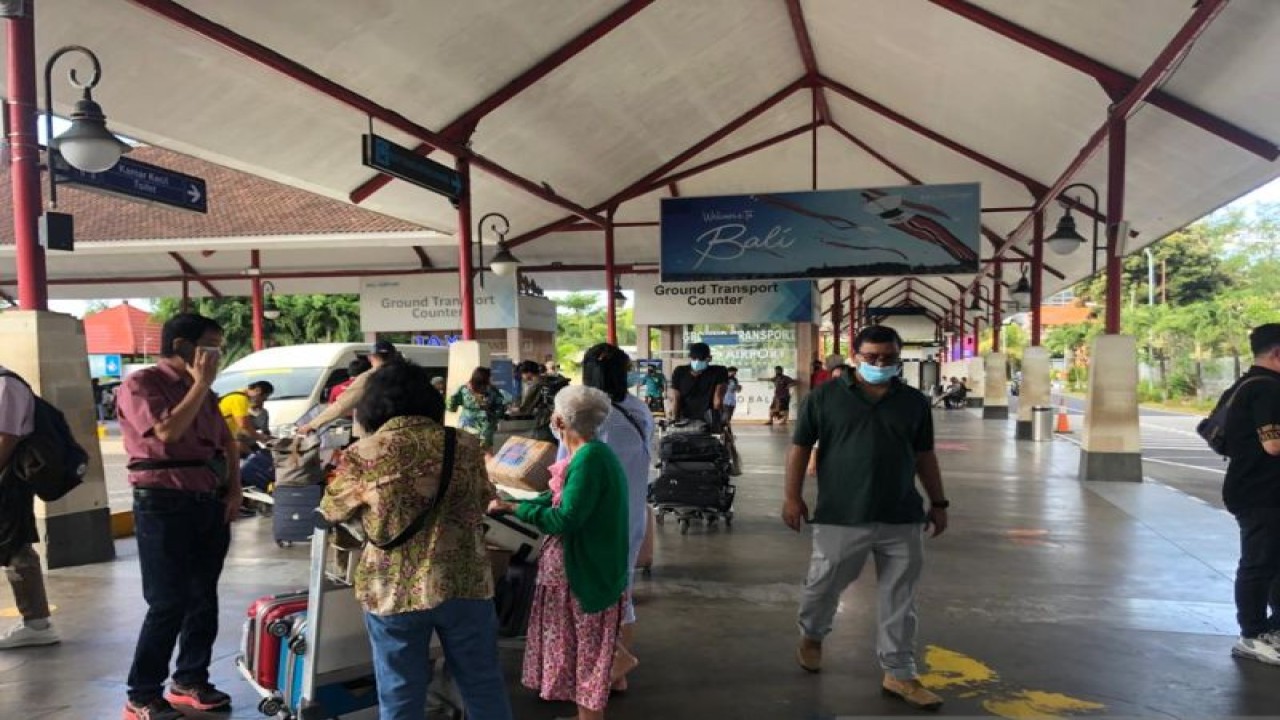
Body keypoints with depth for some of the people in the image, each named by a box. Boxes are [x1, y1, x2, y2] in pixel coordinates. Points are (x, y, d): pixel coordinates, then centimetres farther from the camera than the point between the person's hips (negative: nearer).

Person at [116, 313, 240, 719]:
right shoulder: (141, 384, -8)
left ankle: (191, 680, 25)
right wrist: (201, 384, -17)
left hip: (211, 503, 7)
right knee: (169, 602, -5)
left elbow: (227, 442, 20)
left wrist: (233, 489, 7)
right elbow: (167, 432, -24)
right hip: (164, 505, -7)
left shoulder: (203, 391, 14)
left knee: (204, 598, 12)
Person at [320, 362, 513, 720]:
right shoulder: (465, 445, -2)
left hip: (394, 592, -1)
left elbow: (332, 510, 9)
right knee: (483, 684, 16)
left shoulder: (363, 454, -8)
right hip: (465, 582, 2)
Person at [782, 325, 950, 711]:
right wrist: (793, 496, -6)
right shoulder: (825, 396, -2)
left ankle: (899, 673, 22)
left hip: (903, 518, 2)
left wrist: (938, 502, 11)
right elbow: (800, 448, 0)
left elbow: (925, 456, 14)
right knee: (823, 585, 12)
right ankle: (811, 636, 41)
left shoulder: (914, 401, 6)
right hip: (841, 517, -2)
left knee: (900, 599, 9)